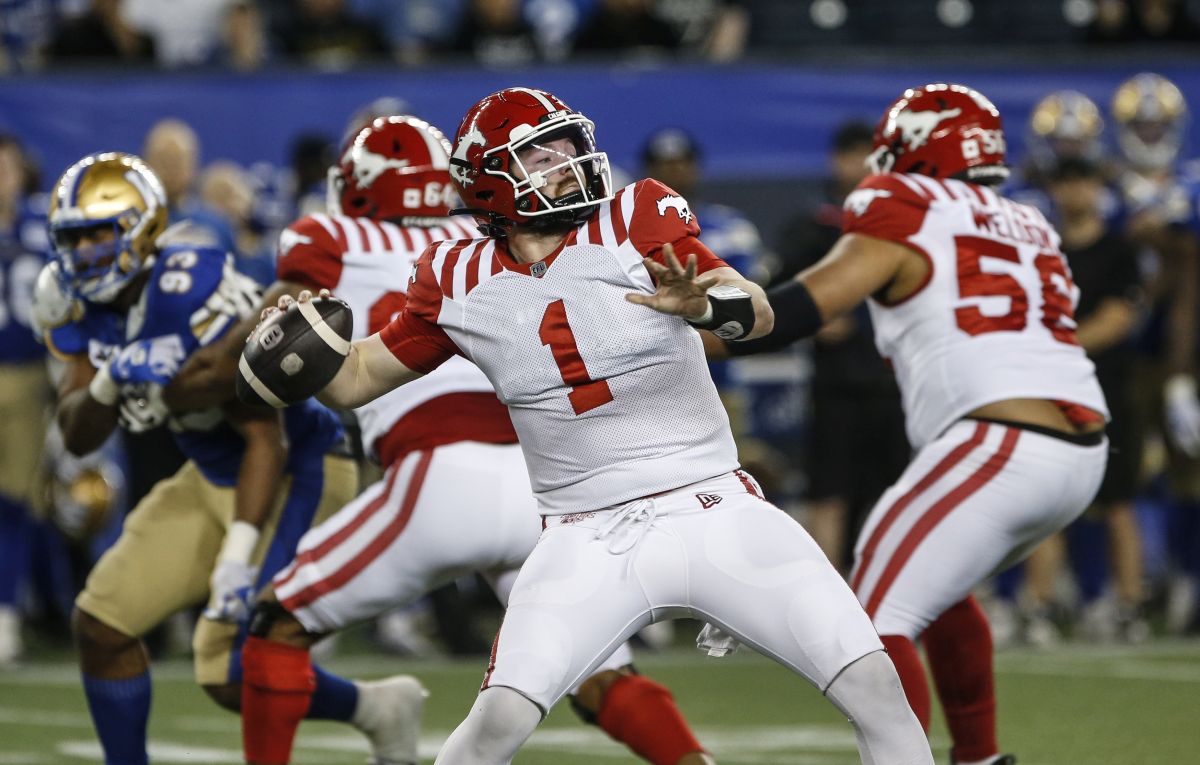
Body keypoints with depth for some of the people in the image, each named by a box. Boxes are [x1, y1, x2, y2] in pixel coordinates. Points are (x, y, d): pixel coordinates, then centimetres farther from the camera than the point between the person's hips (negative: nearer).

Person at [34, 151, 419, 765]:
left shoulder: (195, 293, -29)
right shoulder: (74, 300, -5)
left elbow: (266, 440, -27)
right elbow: (78, 437, -5)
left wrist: (238, 553, -34)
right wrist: (106, 385, -27)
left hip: (294, 475, -8)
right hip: (212, 478, 8)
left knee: (235, 676, -14)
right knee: (101, 622, 1)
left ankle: (373, 708, 13)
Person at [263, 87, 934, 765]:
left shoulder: (636, 221, -4)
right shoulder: (461, 283, 2)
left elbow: (757, 314, -16)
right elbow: (355, 381, 12)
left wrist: (704, 302, -39)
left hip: (717, 512, 0)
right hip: (588, 545, 0)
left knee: (875, 685, -9)